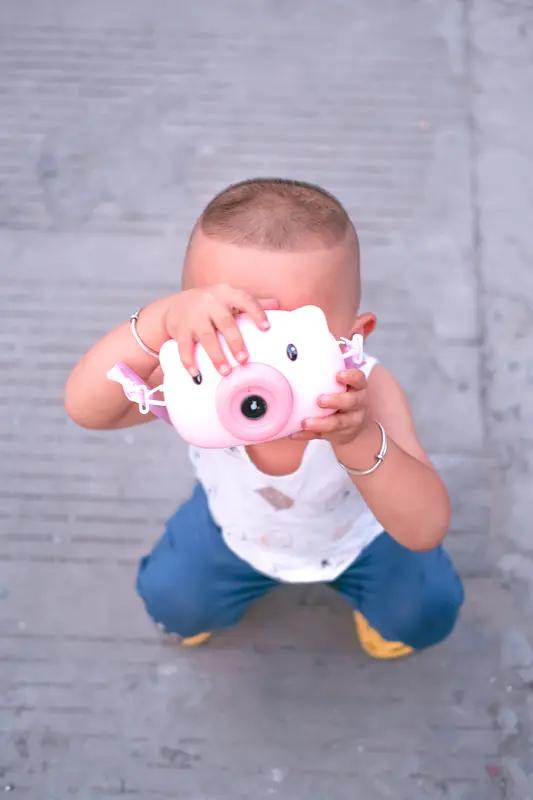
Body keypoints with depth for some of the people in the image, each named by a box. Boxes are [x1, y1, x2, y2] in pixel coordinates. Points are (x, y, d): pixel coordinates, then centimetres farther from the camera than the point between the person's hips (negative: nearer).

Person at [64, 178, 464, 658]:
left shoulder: (367, 392, -42)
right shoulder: (198, 381, -39)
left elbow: (426, 532, -48)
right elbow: (86, 408, -56)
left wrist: (359, 440, -67)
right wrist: (163, 320, -73)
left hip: (358, 531, -1)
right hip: (238, 526, 1)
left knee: (426, 611, -9)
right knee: (171, 602, 0)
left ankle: (363, 587, 27)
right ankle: (241, 573, 35)